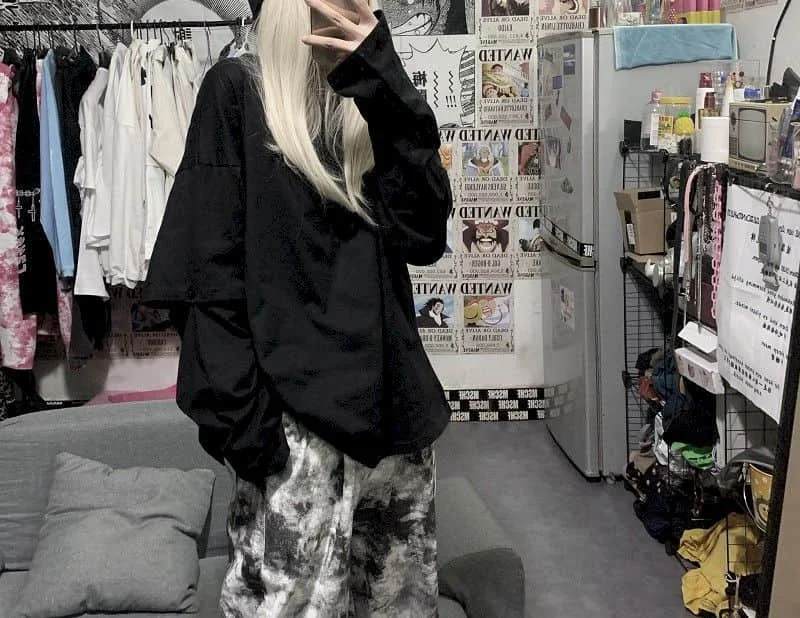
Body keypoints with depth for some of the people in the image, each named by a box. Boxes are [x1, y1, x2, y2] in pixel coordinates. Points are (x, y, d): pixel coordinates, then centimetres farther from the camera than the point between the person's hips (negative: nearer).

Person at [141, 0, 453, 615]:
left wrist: (385, 86, -13)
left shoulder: (368, 102, 10)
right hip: (295, 408, -5)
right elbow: (210, 273, -8)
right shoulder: (238, 90, -2)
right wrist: (240, 416, -15)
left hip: (390, 393, 5)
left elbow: (423, 236, -5)